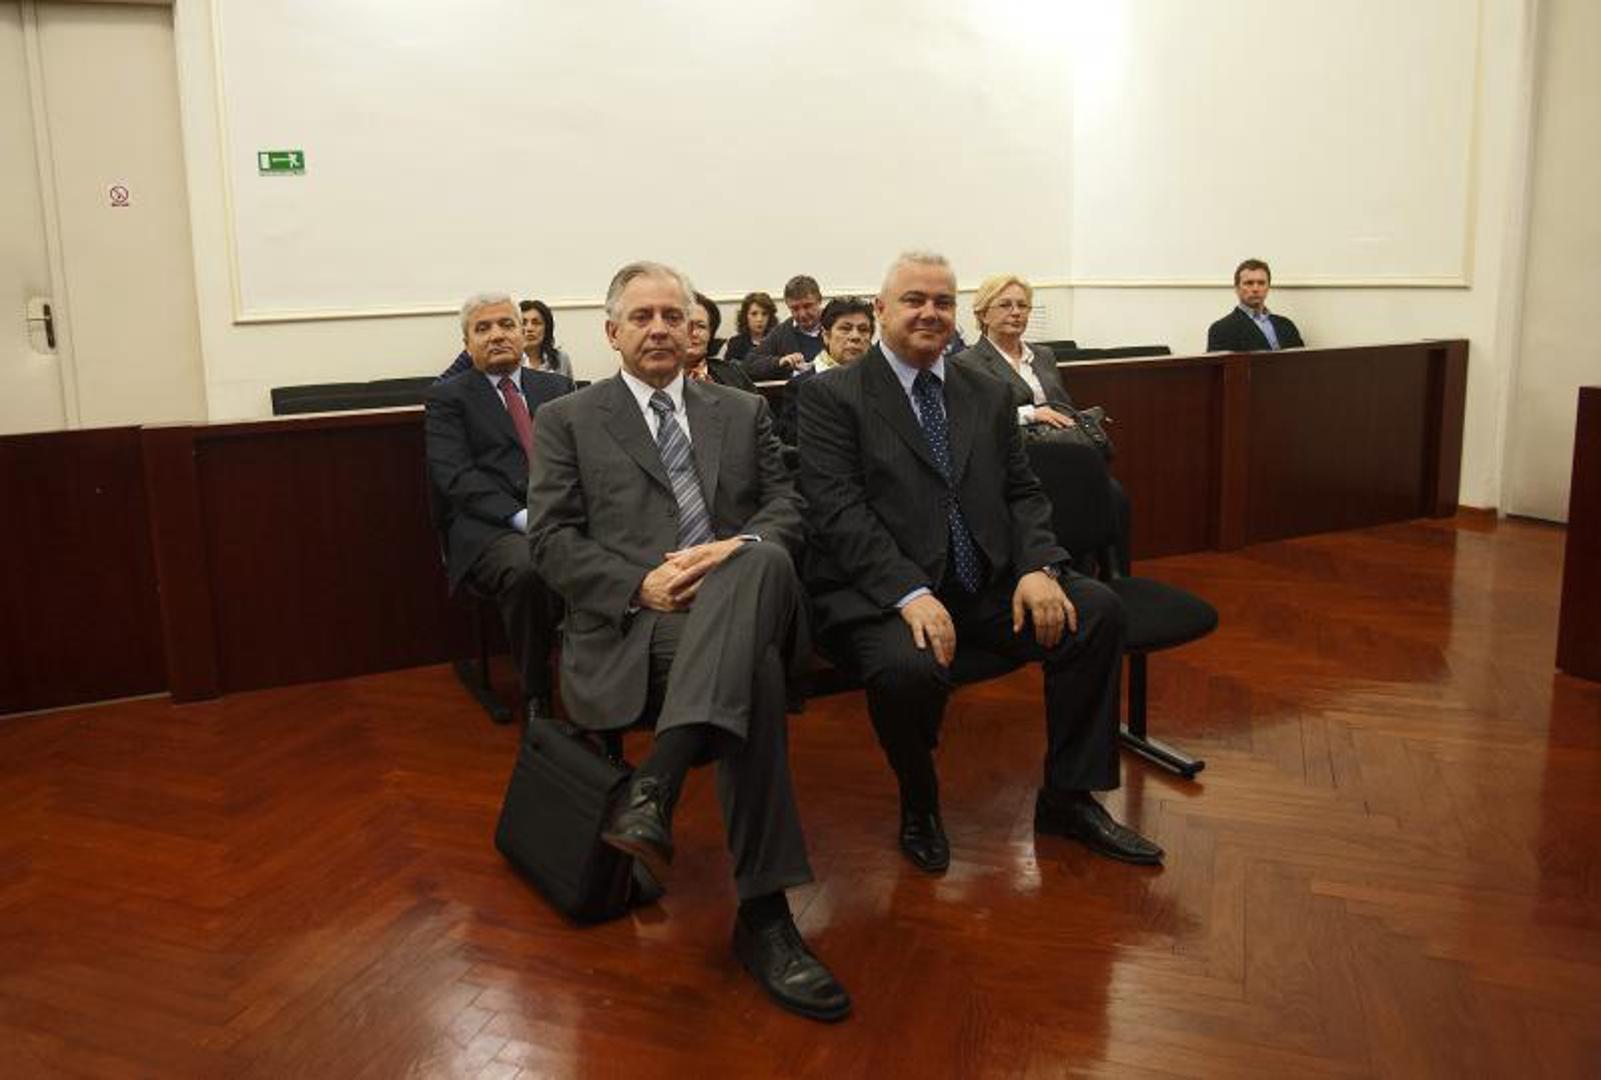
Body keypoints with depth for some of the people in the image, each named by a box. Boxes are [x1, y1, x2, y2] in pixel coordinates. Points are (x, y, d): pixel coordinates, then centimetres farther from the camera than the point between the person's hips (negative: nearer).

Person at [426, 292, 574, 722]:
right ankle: (536, 695, -15)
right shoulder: (447, 397, 11)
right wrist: (524, 518, -17)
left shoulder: (557, 387, 23)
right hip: (489, 526, -3)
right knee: (527, 570, -37)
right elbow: (457, 477, -3)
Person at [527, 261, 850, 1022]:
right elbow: (551, 540, 4)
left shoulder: (743, 411, 23)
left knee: (764, 563, -38)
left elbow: (787, 507, 12)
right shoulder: (568, 421, 15)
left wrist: (739, 551, -13)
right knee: (755, 676, -37)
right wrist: (641, 585, -14)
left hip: (741, 604, 3)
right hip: (629, 623, -3)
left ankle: (653, 789, -45)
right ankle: (763, 915, -33)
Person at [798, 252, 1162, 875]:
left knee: (1098, 610, -15)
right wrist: (910, 593, -25)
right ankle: (919, 807, -1)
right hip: (881, 592, -5)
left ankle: (1069, 799, 3)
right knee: (910, 667, -36)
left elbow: (1021, 493, 13)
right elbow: (837, 512, -12)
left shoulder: (989, 396, 17)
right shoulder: (831, 396, -1)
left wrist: (1037, 568, -9)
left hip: (988, 585, 6)